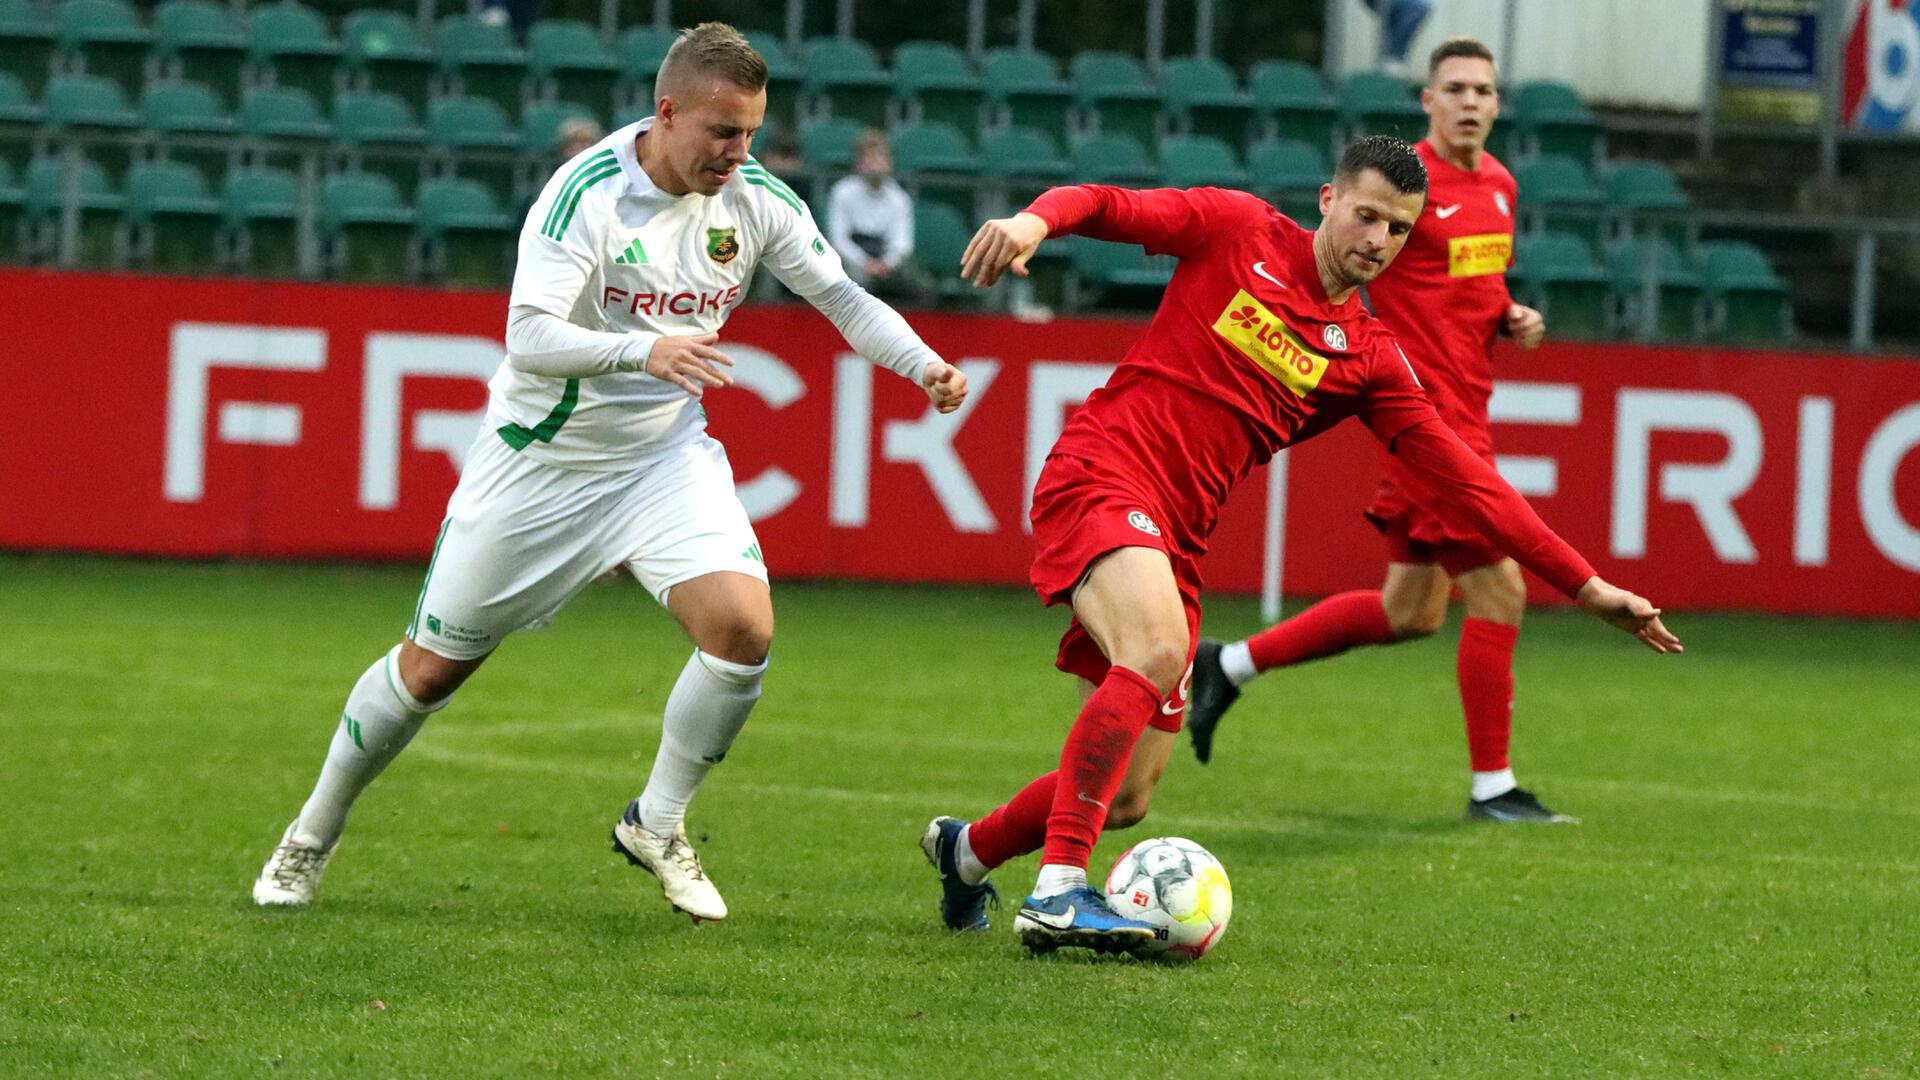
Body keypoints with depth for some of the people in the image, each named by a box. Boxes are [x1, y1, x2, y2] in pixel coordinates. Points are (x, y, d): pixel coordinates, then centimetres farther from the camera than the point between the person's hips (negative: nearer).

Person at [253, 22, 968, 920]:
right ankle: (311, 838, 28)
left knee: (743, 626, -19)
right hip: (541, 463, -3)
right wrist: (644, 350, -48)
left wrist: (922, 364, -17)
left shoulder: (755, 198, -10)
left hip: (666, 453, 4)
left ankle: (656, 827, 3)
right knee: (432, 667, 6)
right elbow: (528, 337, -33)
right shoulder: (586, 194, -25)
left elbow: (841, 296, 1)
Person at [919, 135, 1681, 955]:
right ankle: (1057, 892, -34)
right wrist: (1036, 220, -26)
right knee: (1159, 649, -34)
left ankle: (966, 851, 31)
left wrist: (1587, 587, 4)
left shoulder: (1371, 360, 11)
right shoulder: (1237, 230, 2)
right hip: (1101, 478, -6)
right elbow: (1107, 207, -2)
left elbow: (1465, 479, 9)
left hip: (1175, 540, 6)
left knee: (1127, 799, 2)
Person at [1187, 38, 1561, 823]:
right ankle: (1492, 785, 0)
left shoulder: (1499, 185, 13)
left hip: (1464, 413, 9)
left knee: (1409, 614, 14)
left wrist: (1512, 319, 6)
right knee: (1497, 589, -9)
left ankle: (1232, 664, 26)